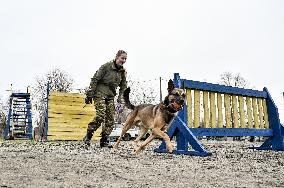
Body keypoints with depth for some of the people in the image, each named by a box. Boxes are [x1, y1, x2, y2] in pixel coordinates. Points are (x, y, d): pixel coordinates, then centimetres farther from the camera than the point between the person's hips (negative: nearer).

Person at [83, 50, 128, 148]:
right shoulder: (106, 66, -10)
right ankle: (88, 136, -1)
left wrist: (120, 97, 9)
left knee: (110, 118, -1)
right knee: (101, 115, -19)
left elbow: (123, 85, 21)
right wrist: (89, 95, -10)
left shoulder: (123, 71, 8)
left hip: (111, 96, 6)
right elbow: (95, 80, -8)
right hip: (100, 93, -6)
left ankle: (104, 140, 10)